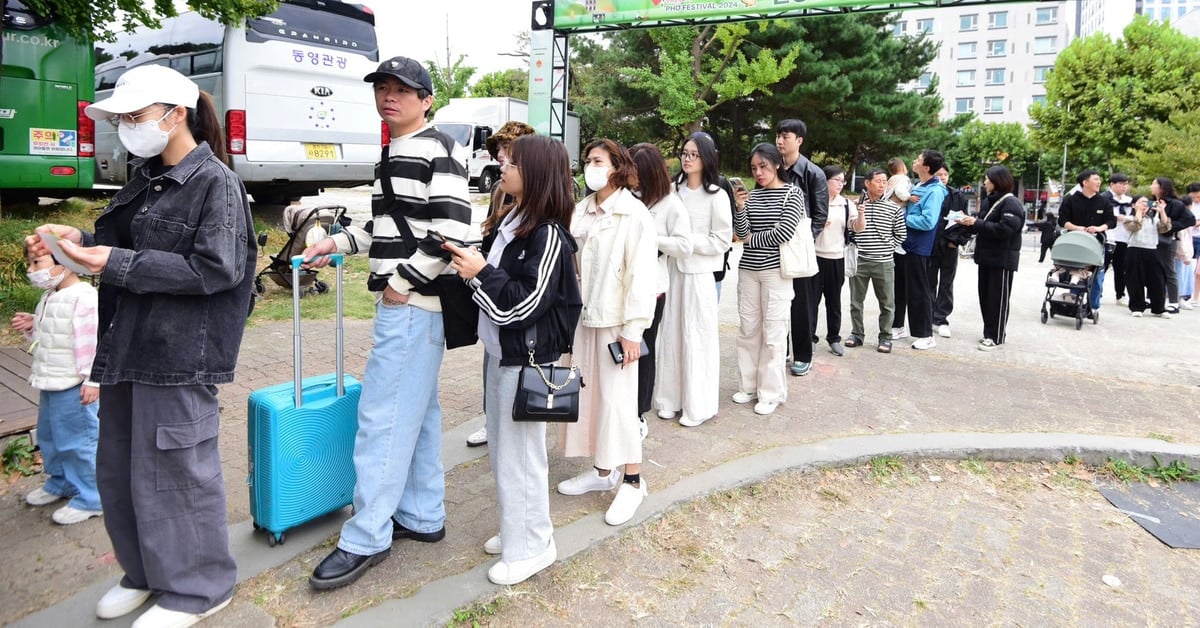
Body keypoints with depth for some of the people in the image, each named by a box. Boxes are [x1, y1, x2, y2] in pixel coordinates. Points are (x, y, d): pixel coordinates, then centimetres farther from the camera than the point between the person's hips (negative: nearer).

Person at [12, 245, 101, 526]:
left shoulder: (84, 297, -22)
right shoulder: (49, 296, 10)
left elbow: (95, 341, -24)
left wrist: (92, 380, -24)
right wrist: (31, 326, 4)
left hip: (74, 386, -10)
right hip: (50, 384, 10)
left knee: (77, 441, -1)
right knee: (48, 437, 24)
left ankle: (89, 499, 12)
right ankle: (59, 483, 44)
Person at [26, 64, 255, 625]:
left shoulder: (216, 183, -10)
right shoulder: (143, 181, 14)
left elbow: (215, 269, -19)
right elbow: (120, 245, 19)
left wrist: (117, 264, -20)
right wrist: (78, 240, -1)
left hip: (180, 357, -8)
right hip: (126, 347, 8)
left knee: (173, 472, 2)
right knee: (118, 469, 17)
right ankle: (145, 572, 36)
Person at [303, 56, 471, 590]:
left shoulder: (434, 152, -12)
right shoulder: (397, 154, 18)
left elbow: (453, 228, -22)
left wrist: (404, 282, -18)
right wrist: (339, 242, 15)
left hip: (412, 304, -10)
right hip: (401, 304, 10)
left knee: (383, 415, -7)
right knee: (417, 412, 14)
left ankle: (366, 538, 3)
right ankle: (422, 516, 26)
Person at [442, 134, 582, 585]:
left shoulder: (548, 235, -19)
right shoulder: (510, 222, 8)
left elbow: (525, 305, -23)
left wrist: (481, 273, -19)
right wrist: (471, 268, 3)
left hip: (526, 359, -9)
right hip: (499, 352, 10)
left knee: (518, 454, 2)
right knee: (502, 448, 20)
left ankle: (531, 546, 19)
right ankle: (516, 529, 37)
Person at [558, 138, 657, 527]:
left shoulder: (634, 215, -10)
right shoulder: (583, 211, 6)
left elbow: (641, 274, -13)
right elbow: (571, 262, 7)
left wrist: (632, 329, -16)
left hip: (615, 319, -6)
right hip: (584, 315, 6)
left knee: (616, 397, -2)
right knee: (588, 393, 11)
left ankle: (632, 480, 12)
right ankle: (602, 470, 26)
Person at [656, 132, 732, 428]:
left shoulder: (717, 196, -6)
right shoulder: (674, 190, 8)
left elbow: (722, 241, -9)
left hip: (699, 273, -5)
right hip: (673, 269, 5)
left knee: (697, 337, 0)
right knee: (671, 334, 8)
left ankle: (697, 405, 11)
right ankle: (672, 398, 20)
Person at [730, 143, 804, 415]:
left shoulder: (792, 193, -3)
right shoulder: (751, 195, 9)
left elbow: (784, 233, -13)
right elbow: (742, 233, 2)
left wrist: (752, 239, -2)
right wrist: (740, 208, -14)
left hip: (776, 270, -4)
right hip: (748, 269, 5)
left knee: (773, 332, -1)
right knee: (748, 329, 8)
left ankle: (771, 392, 7)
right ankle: (748, 385, 20)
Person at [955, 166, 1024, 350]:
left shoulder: (1011, 204, -12)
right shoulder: (989, 201, 13)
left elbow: (1005, 230, -25)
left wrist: (976, 223, -24)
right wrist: (969, 223, -3)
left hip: (1002, 259, -8)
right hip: (987, 256, 8)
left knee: (998, 298, -2)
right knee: (985, 296, 11)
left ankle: (996, 337, 3)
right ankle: (989, 332, 21)